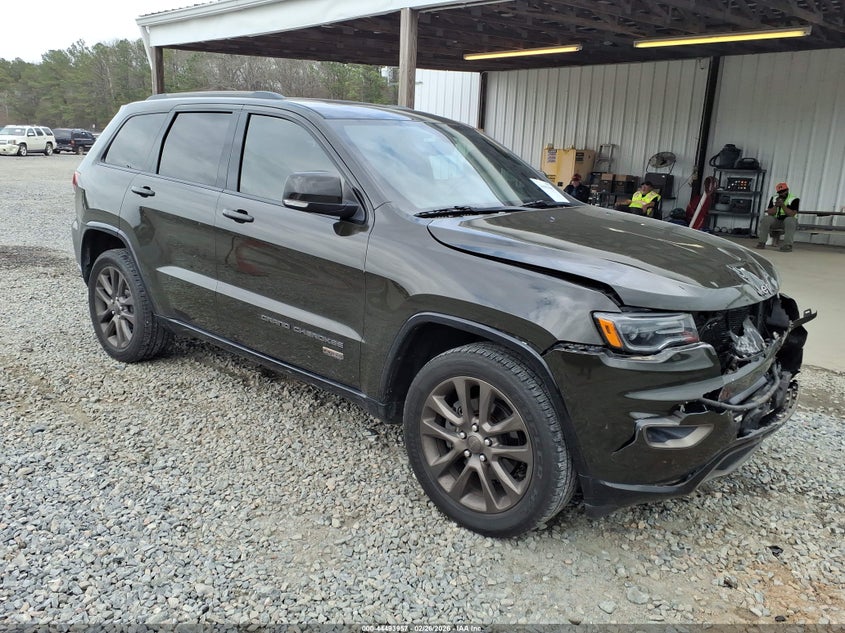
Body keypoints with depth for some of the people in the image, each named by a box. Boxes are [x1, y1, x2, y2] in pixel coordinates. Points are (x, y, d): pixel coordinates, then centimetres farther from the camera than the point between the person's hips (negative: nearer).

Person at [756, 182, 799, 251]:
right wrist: (776, 206, -20)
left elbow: (792, 215, -20)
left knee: (790, 220, -36)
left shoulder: (794, 199, -9)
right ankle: (761, 242, -23)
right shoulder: (774, 198, 4)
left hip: (789, 222, -3)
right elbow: (770, 213, -4)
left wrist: (782, 205, -26)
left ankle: (788, 244, -38)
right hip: (776, 221, 3)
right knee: (765, 218, -23)